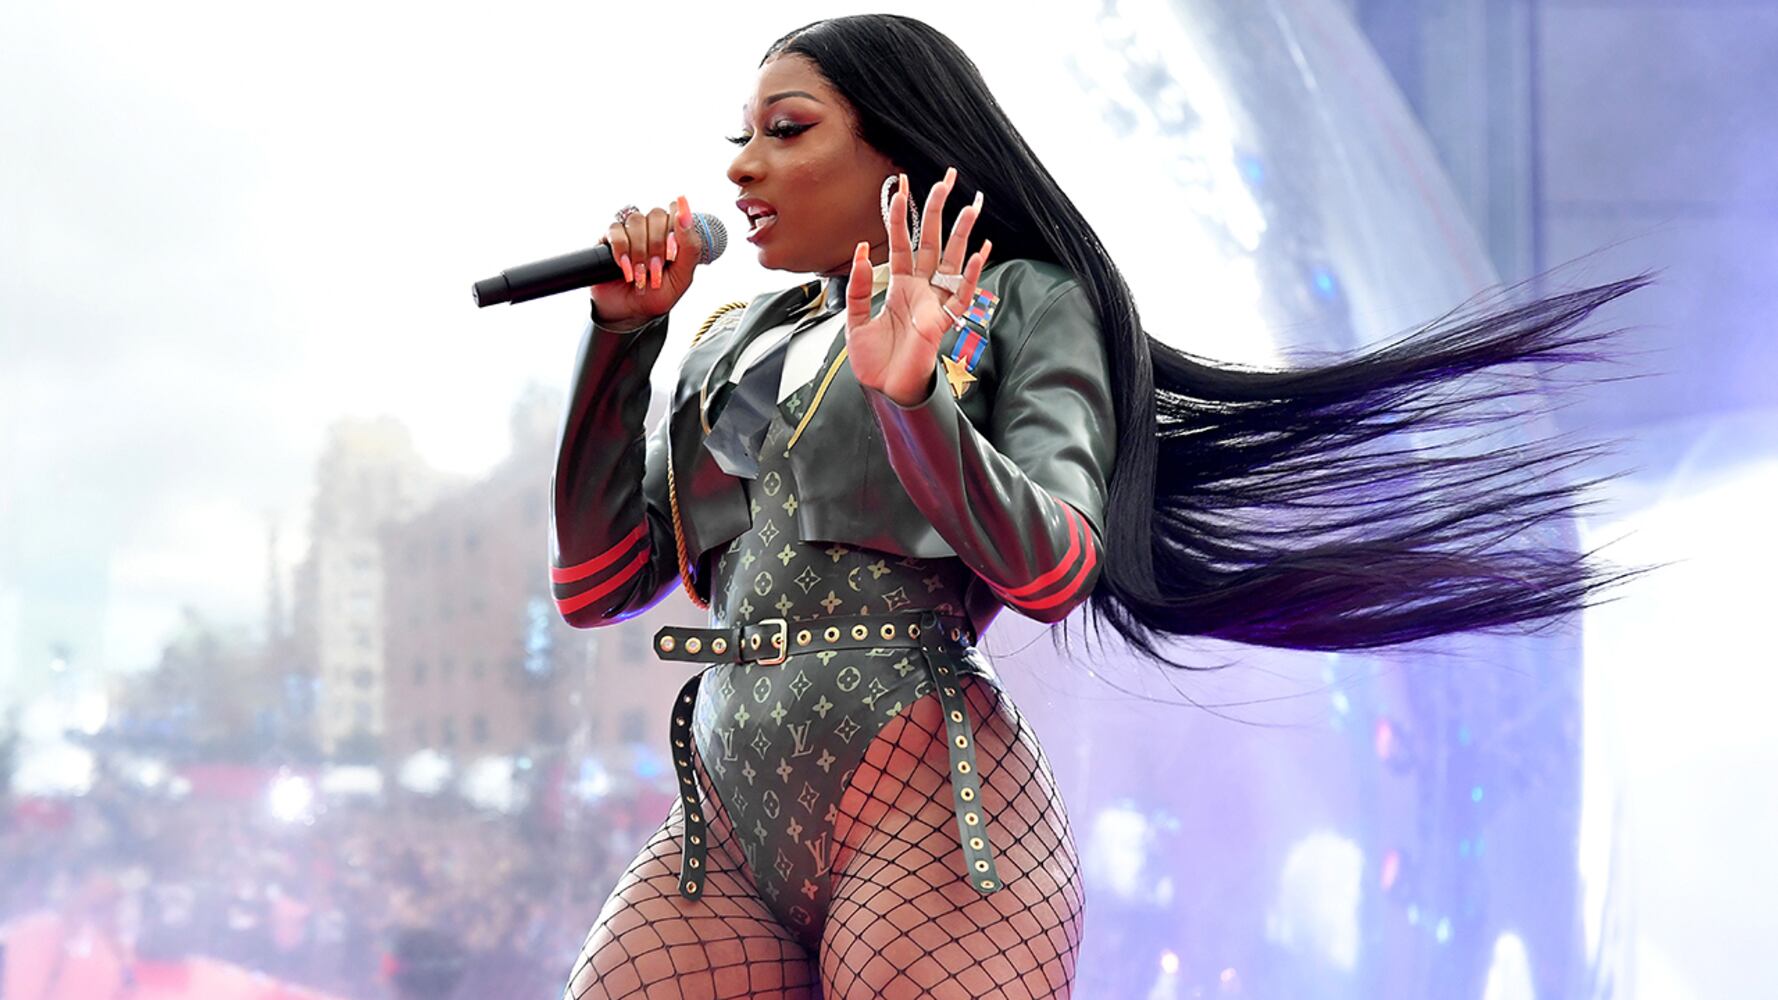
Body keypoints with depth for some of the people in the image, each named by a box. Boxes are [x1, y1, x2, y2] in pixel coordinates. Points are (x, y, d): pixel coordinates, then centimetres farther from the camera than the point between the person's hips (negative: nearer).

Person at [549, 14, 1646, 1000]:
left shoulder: (1018, 302, 5)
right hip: (725, 825, 5)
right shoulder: (734, 343, 20)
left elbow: (1055, 570, -9)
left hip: (926, 812, -5)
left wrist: (910, 399, -24)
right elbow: (596, 584, 14)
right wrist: (623, 332, 7)